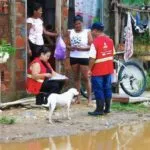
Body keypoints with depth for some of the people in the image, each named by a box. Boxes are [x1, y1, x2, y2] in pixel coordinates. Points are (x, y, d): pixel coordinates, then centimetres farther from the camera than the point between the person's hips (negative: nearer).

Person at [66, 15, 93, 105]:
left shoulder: (87, 32, -1)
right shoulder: (71, 32, 8)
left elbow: (91, 46, -7)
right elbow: (68, 45, 7)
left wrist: (81, 48, -22)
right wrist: (71, 47, -15)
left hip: (84, 57, -3)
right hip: (73, 57, 4)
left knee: (86, 77, -5)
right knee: (76, 77, 7)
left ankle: (90, 98, -3)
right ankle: (78, 97, 12)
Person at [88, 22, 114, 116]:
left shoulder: (95, 42, -18)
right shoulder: (110, 40, 3)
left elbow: (92, 59, -19)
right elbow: (112, 55, 10)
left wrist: (90, 69, -8)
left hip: (98, 71, -6)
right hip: (108, 69, 7)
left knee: (98, 90, 1)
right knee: (107, 88, 13)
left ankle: (100, 110, 5)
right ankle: (107, 108, 19)